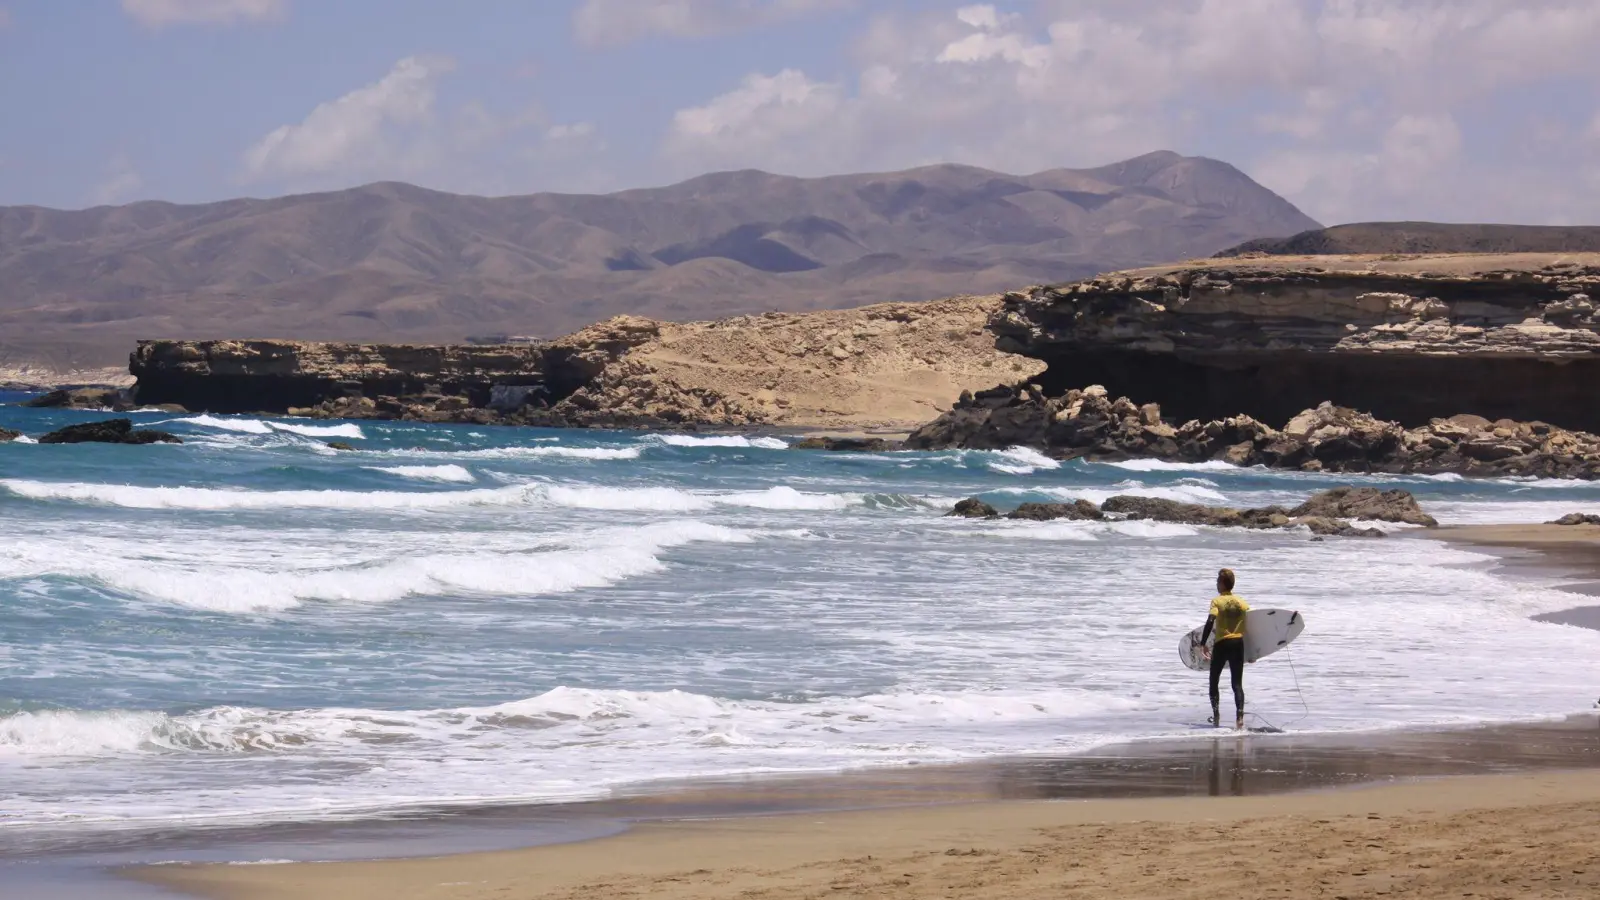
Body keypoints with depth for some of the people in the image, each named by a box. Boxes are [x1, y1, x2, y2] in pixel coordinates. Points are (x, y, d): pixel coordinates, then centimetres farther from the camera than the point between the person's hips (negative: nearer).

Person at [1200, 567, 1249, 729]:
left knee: (1214, 681, 14)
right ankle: (1239, 716, -14)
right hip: (1238, 644, 3)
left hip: (1221, 644, -3)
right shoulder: (1242, 602, 8)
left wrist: (1202, 644, -15)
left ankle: (1216, 714, 8)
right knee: (1237, 684, 3)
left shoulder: (1217, 601, -4)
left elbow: (1210, 622, -18)